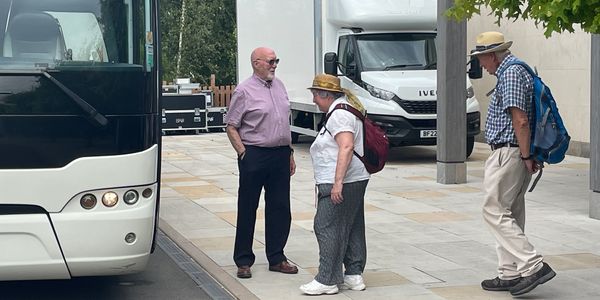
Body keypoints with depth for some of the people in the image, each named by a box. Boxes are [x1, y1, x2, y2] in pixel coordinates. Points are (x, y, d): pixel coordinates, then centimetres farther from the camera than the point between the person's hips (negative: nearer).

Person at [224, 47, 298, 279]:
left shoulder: (279, 86, 13)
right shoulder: (245, 91, -6)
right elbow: (231, 126, -6)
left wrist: (289, 152, 17)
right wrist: (243, 154, -13)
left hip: (280, 154, 6)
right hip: (255, 154, -6)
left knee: (280, 208, 9)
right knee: (247, 210, 2)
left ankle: (276, 258, 19)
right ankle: (243, 261, 10)